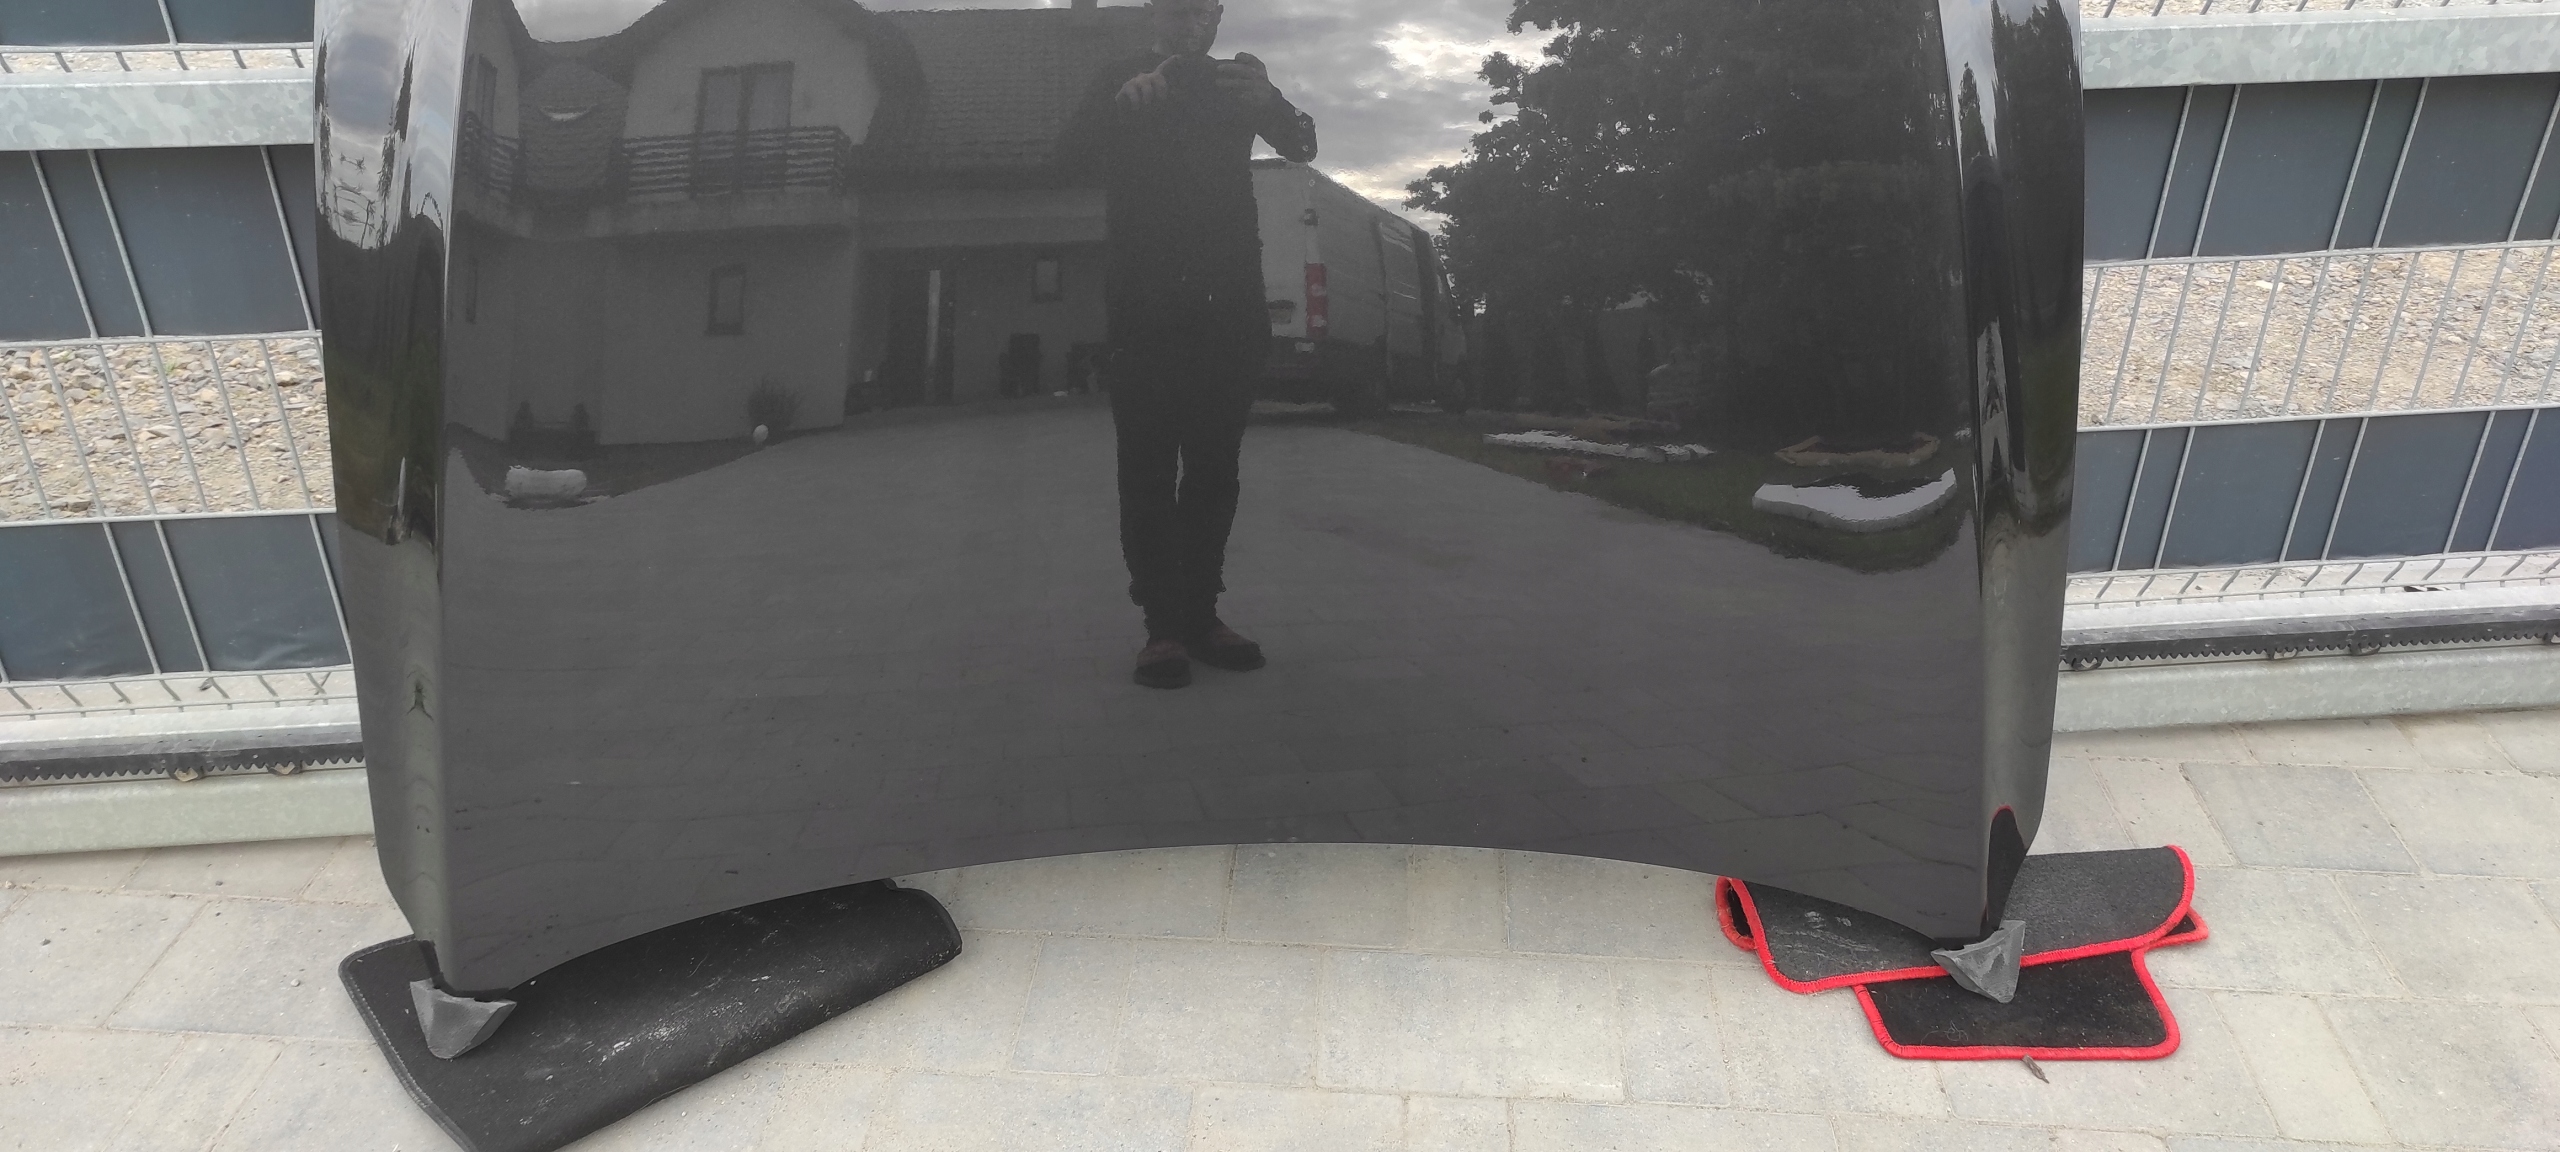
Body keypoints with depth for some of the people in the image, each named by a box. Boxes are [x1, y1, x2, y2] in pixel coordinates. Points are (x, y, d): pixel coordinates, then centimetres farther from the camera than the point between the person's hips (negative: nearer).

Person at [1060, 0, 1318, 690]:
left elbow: (1302, 146, 4)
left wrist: (1268, 104, -18)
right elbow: (1075, 155, -1)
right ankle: (1163, 622, -8)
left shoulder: (1239, 78, 15)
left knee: (1214, 466, 0)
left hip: (1228, 302, 2)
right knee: (1150, 466, -7)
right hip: (1146, 302, -2)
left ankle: (1201, 612, 4)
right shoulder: (1122, 80, 10)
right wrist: (1125, 106, -21)